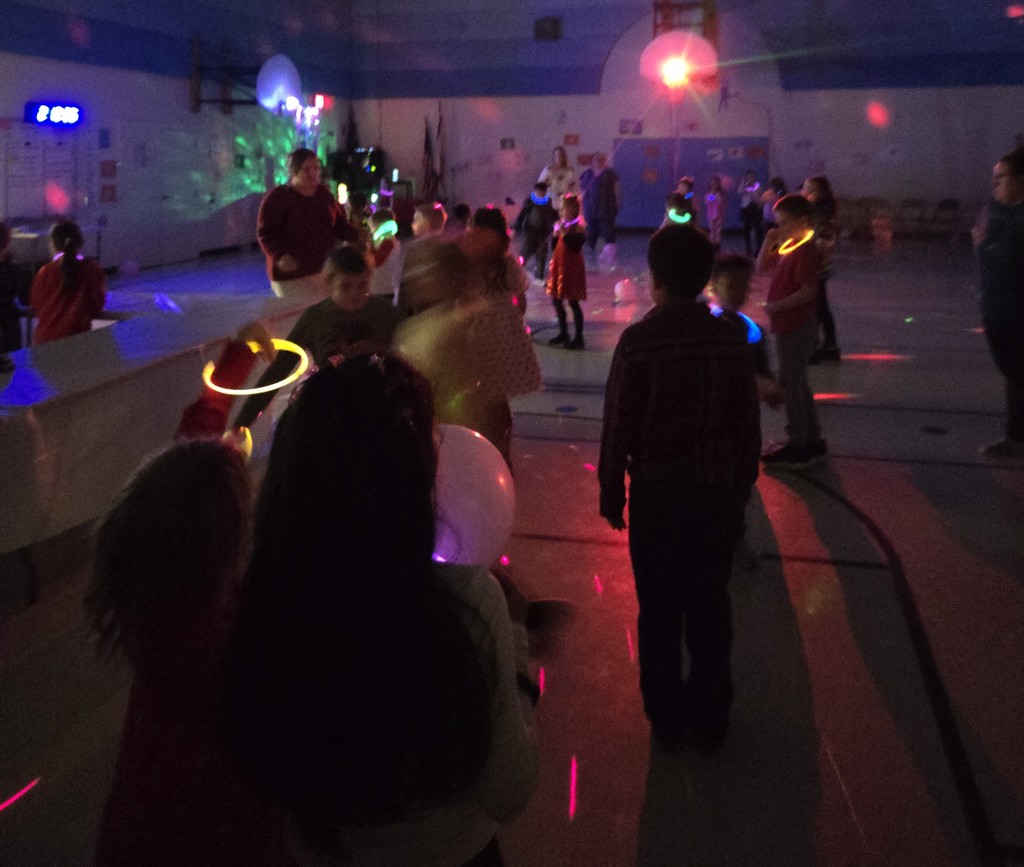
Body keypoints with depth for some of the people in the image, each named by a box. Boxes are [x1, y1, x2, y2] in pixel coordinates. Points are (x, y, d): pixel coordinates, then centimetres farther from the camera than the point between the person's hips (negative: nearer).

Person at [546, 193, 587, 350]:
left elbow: (576, 247, -23)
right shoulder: (561, 224, 8)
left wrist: (565, 233, -26)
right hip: (558, 265, 8)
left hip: (572, 267, -8)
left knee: (573, 302, -4)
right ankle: (563, 333, 27)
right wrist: (556, 234, -3)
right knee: (557, 300, 12)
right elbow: (556, 246, 13)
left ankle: (578, 338, 4)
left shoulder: (579, 227, -12)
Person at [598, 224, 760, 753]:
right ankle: (709, 722, 25)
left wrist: (611, 493, 1)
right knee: (710, 609, 14)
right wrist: (741, 486, 14)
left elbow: (619, 427, -11)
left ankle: (666, 720, 23)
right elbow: (747, 423, 1)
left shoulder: (639, 340, -14)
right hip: (716, 491, 3)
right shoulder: (730, 338, -5)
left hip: (657, 492, -2)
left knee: (659, 611, 11)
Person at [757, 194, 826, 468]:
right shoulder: (788, 249, 9)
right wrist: (769, 242, 6)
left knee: (789, 385, -2)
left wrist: (776, 306, -21)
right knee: (797, 385, 17)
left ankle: (797, 445, 7)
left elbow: (808, 292, -25)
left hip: (796, 328, -10)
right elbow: (763, 266, 20)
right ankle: (812, 441, 26)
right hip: (788, 326, 10)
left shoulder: (805, 251, -19)